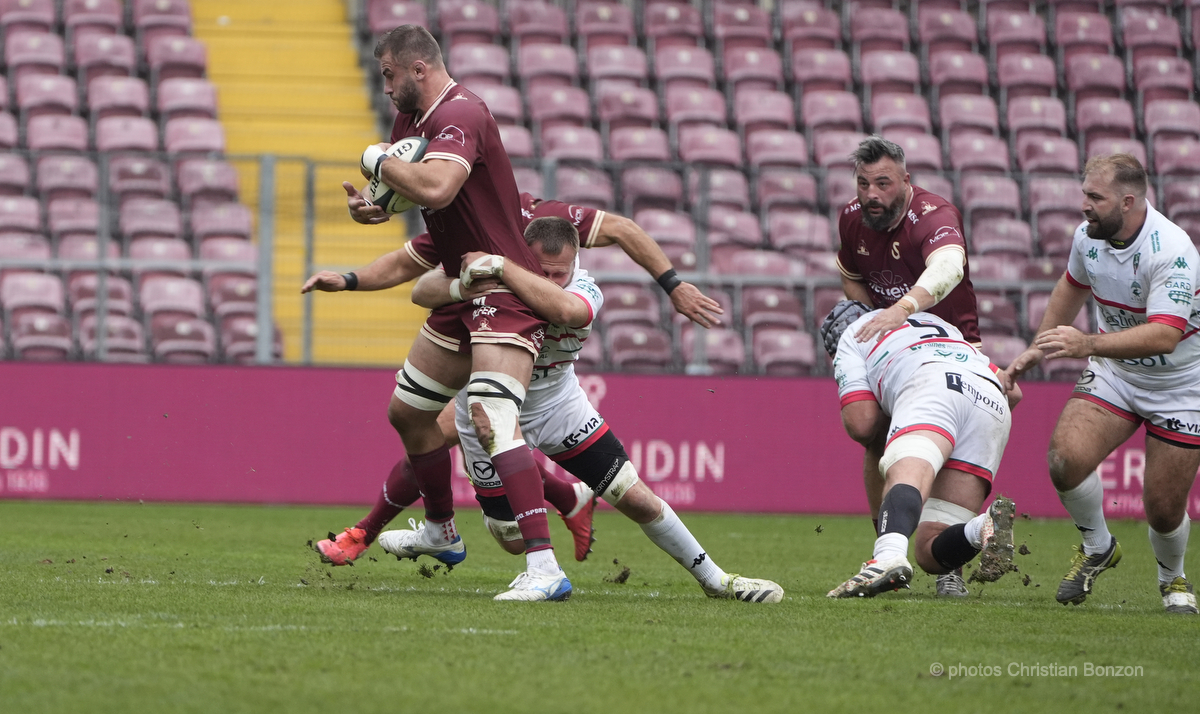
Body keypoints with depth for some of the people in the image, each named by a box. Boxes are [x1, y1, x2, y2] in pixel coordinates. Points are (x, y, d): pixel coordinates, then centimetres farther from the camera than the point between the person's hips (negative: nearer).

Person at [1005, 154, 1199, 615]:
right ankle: (1096, 549, 7)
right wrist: (1039, 348, 21)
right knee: (1066, 458, -21)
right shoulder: (1088, 236, -7)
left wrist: (1087, 345, -51)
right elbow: (1073, 286, 16)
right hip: (1114, 373, 5)